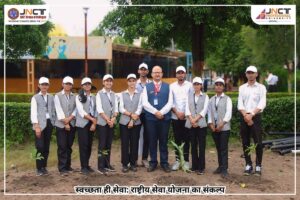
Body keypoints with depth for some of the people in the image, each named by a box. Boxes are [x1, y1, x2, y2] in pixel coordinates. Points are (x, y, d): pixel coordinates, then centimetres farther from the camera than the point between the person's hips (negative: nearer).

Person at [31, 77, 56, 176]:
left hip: (49, 123, 4)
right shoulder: (35, 97, 1)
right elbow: (33, 113, -6)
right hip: (40, 124, -4)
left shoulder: (51, 97, 12)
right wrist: (36, 126, -13)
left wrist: (53, 122, 3)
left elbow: (53, 110, 12)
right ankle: (39, 168, 5)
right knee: (40, 147, -8)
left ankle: (44, 167, 17)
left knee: (46, 147, 7)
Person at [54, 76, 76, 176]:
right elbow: (59, 110, -8)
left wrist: (70, 118, -14)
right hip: (61, 124, -3)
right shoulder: (57, 96, 0)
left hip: (72, 124, 3)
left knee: (69, 146, 10)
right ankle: (62, 168, 2)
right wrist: (65, 122, -12)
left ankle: (68, 166, 19)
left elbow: (76, 109, 1)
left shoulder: (74, 96, 9)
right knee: (62, 147, -3)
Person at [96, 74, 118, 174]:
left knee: (109, 144, 10)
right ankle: (101, 166, 4)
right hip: (102, 122, -5)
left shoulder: (114, 94, 11)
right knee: (102, 144, -2)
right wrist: (107, 119, -16)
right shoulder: (99, 94, -4)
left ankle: (107, 164, 18)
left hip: (111, 122, 5)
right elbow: (99, 109, -11)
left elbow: (116, 108, 6)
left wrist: (113, 118, -11)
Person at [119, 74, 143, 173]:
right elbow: (121, 108, -3)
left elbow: (139, 108, -3)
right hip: (124, 122, 0)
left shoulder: (139, 94, 4)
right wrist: (131, 114, -16)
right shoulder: (122, 94, 6)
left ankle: (133, 164, 15)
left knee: (134, 143, 4)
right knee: (124, 143, 2)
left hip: (136, 122, 0)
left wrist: (132, 120, -12)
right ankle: (125, 164, 11)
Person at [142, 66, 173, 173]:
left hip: (165, 118, 0)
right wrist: (155, 112, -14)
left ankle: (164, 163, 16)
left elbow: (170, 102, -2)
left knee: (163, 141, 7)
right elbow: (145, 103, -4)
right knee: (152, 141, 6)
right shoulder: (147, 87, 6)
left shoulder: (167, 87, 7)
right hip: (150, 118, 0)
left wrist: (161, 112, -13)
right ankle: (153, 162, 16)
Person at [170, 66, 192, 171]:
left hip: (187, 117, -1)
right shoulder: (172, 86, 6)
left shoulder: (190, 85, 0)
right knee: (177, 139, 7)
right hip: (175, 117, 2)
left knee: (186, 139, 3)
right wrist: (177, 112, -6)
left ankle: (186, 160, 11)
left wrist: (185, 113, -8)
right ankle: (177, 160, 14)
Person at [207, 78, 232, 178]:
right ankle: (220, 166, 19)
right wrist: (211, 123, -5)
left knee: (224, 148, -5)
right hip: (214, 128, 4)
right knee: (218, 148, 10)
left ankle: (224, 169, -3)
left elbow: (228, 113, -9)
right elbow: (209, 112, 9)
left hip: (224, 127, -4)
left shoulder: (227, 99, 0)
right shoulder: (211, 100, 13)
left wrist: (221, 124, -18)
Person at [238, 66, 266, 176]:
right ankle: (248, 165, 15)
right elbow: (240, 103, 1)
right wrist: (245, 115, -13)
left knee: (258, 142, -3)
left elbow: (262, 104, -8)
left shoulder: (261, 87, 1)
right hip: (244, 117, 3)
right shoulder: (242, 87, 9)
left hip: (256, 117, -3)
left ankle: (258, 166, 8)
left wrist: (251, 115, -16)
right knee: (245, 142, 6)